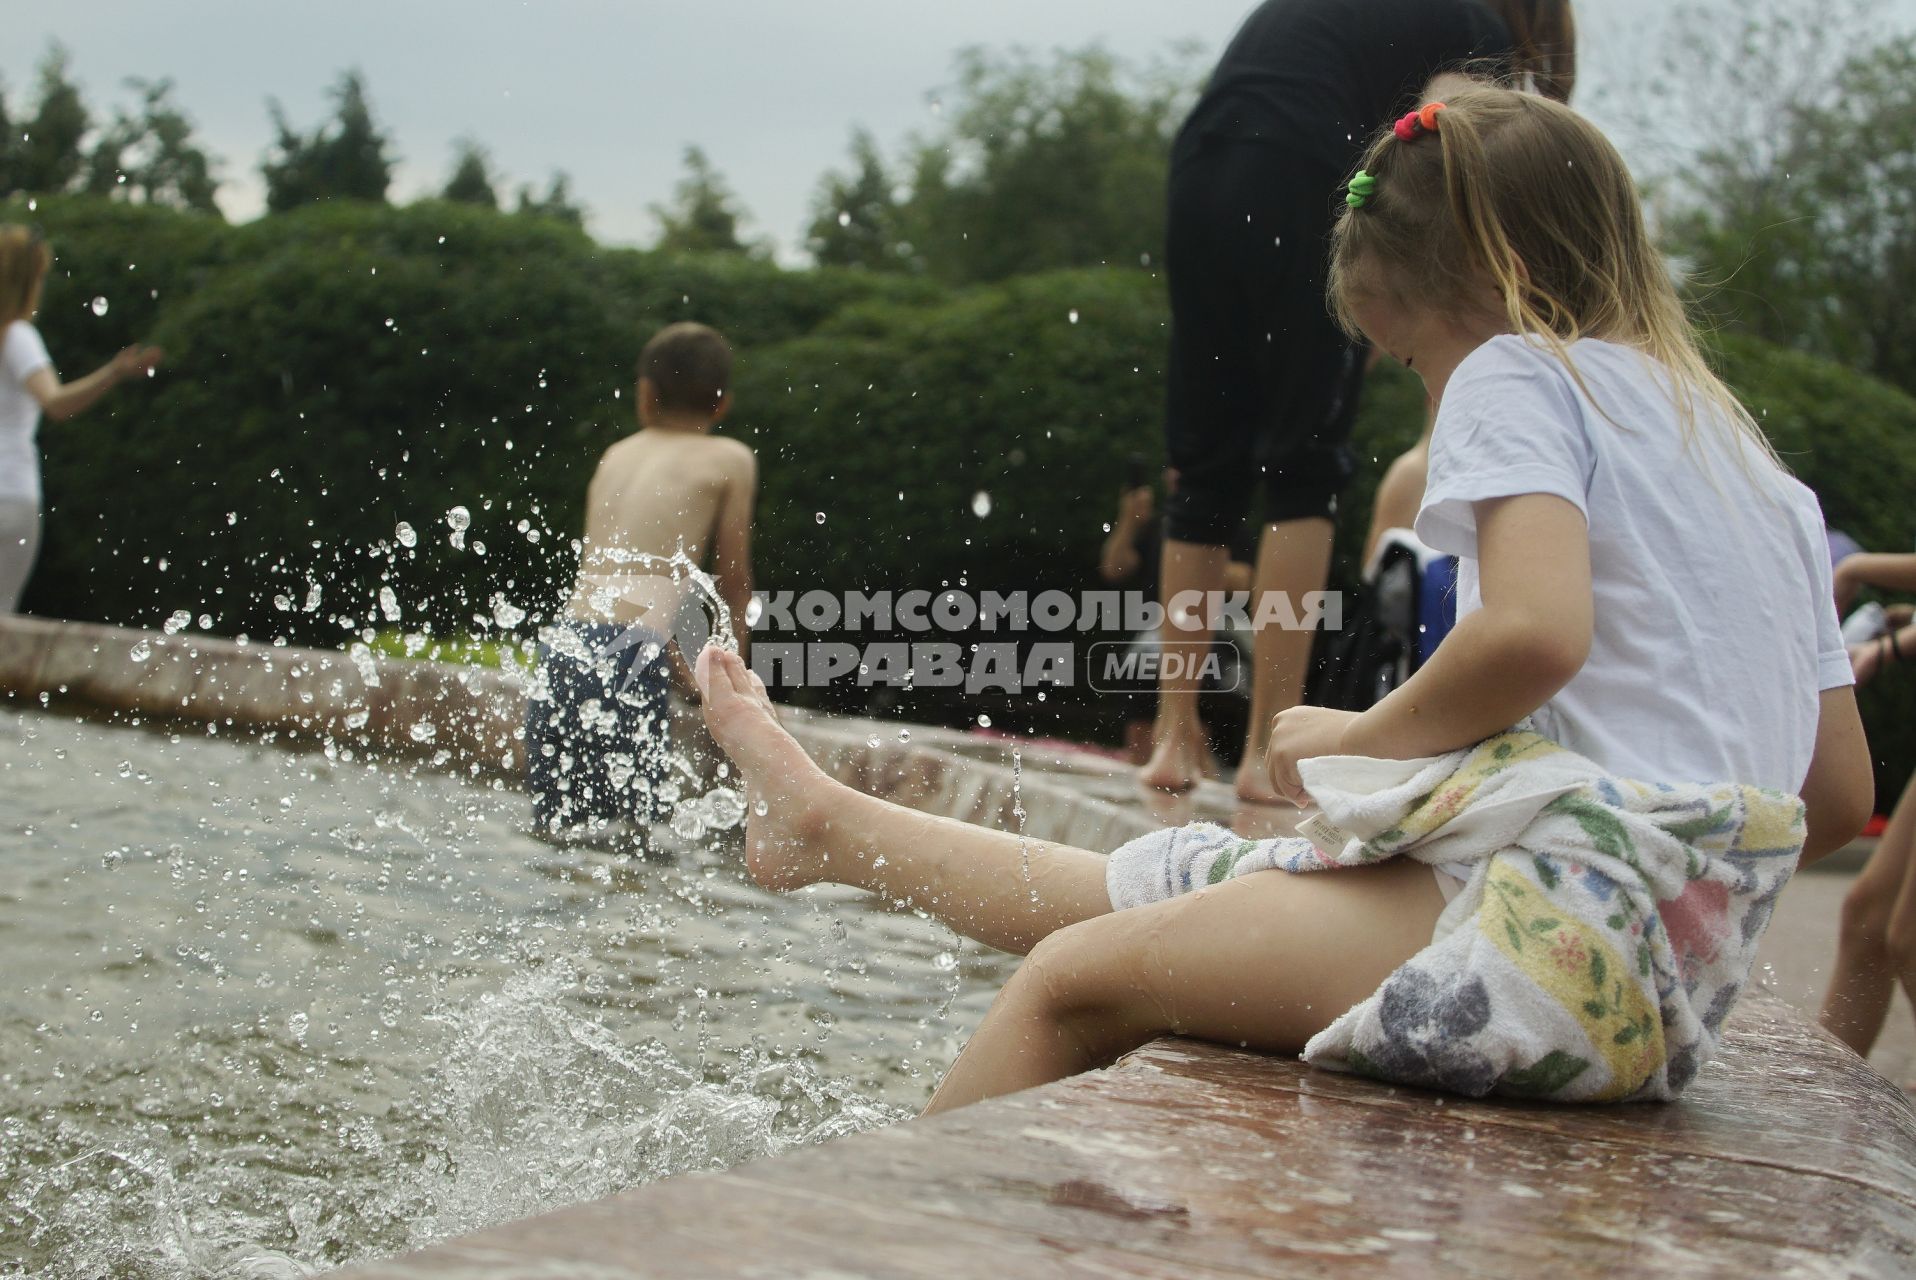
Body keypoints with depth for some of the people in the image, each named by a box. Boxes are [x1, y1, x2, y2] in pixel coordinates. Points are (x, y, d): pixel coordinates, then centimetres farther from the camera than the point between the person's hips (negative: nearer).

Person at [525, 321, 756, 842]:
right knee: (623, 831, -9)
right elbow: (733, 581, 16)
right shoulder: (731, 460, 12)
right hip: (630, 653, -5)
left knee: (556, 829, 7)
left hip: (565, 644, 5)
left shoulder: (616, 456, 26)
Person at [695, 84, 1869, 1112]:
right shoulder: (1763, 466, 22)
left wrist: (1361, 739, -7)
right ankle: (821, 819, 36)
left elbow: (1536, 629, -23)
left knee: (1076, 978, -2)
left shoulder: (1518, 376, -3)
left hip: (1562, 913, -9)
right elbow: (1839, 793, 18)